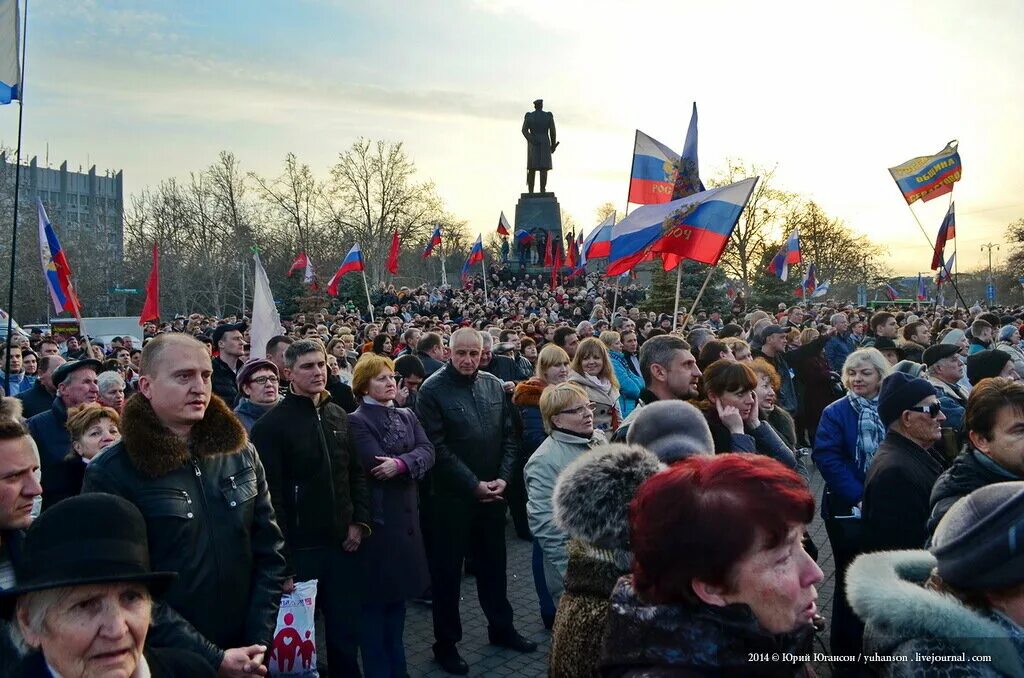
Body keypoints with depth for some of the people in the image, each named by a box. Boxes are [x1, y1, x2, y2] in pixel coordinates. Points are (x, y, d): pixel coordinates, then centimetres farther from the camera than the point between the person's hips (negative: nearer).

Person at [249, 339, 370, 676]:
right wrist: (282, 563, -15)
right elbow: (271, 497, -14)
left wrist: (359, 521, 0)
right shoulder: (270, 425, -11)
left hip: (342, 544, 5)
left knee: (346, 630, 15)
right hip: (299, 549, -4)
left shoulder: (339, 416, 7)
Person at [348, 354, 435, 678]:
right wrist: (412, 461, -10)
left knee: (399, 594, 17)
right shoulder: (357, 421, -10)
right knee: (376, 597, 4)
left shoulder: (407, 416, 10)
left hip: (406, 515, 7)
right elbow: (377, 464, -21)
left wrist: (401, 463, -21)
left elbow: (427, 452, -4)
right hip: (377, 517, -7)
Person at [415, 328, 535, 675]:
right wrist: (473, 485, -17)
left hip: (493, 493, 5)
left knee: (493, 563, 19)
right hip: (451, 496, -5)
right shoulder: (432, 389, -13)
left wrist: (502, 479, -6)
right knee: (448, 569, 7)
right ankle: (446, 642, 22)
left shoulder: (495, 386, 4)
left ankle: (501, 627, 36)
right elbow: (438, 448, -17)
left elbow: (509, 436, 6)